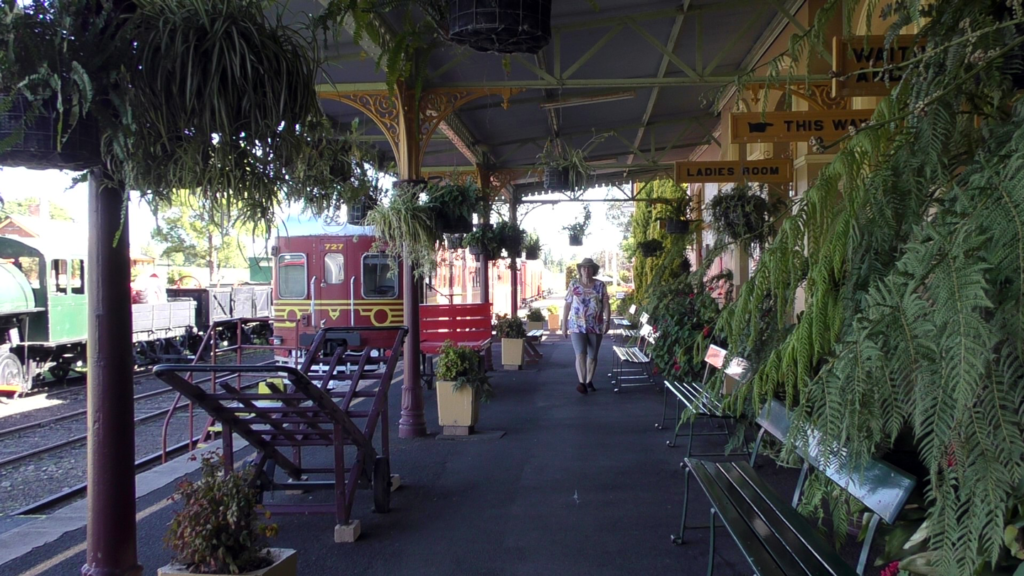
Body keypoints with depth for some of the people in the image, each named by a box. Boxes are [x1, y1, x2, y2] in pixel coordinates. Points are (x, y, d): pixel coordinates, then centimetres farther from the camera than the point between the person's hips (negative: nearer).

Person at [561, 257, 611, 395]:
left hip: (596, 326, 2)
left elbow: (606, 305, 1)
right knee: (580, 354, -15)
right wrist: (564, 324, 1)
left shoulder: (600, 285, 3)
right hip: (577, 326, -1)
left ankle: (589, 381, 23)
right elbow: (567, 305, 3)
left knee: (592, 355, 9)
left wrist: (607, 321, -11)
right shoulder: (573, 285, 2)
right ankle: (582, 383, -22)